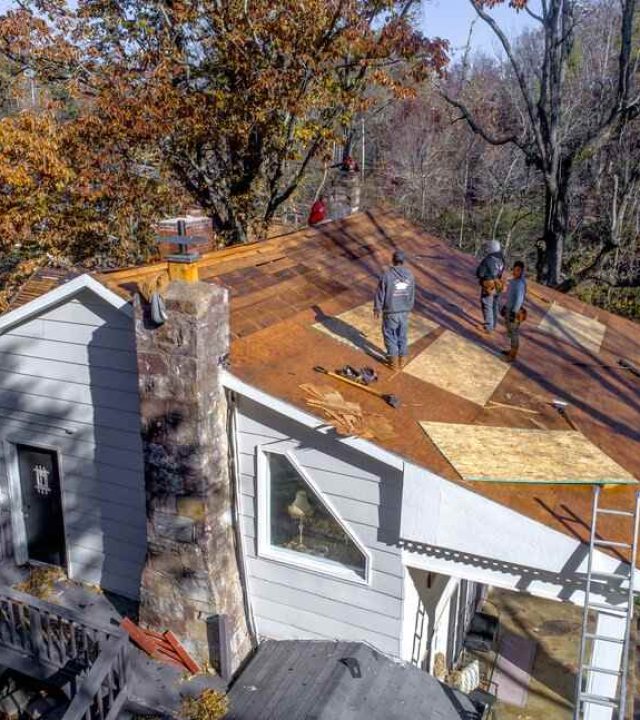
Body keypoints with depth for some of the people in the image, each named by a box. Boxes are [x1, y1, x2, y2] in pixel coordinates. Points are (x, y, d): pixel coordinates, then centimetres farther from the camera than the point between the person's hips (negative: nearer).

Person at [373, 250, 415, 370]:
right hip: (404, 311, 4)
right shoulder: (410, 275, -5)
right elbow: (412, 295, 6)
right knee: (403, 335, 17)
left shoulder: (386, 275, -18)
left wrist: (377, 309, 3)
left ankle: (393, 361, 19)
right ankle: (402, 360, 27)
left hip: (390, 312, -4)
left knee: (390, 336, 11)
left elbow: (380, 294, -11)